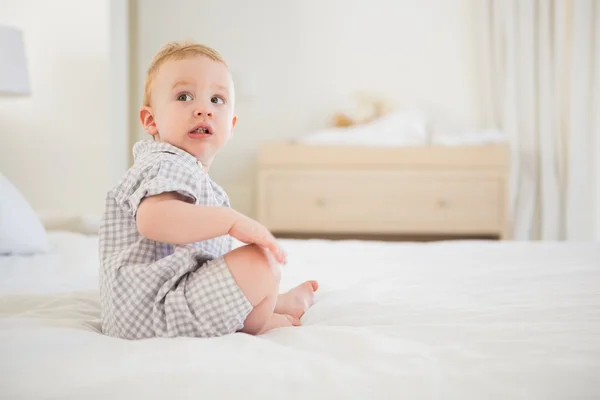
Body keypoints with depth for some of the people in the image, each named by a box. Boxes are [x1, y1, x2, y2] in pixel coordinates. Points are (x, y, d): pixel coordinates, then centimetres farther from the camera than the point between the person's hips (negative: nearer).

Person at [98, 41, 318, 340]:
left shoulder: (190, 170, 18)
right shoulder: (166, 166, -17)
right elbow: (153, 218, -40)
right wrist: (233, 220, -37)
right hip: (151, 315, -12)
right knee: (259, 263, -23)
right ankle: (258, 323, 2)